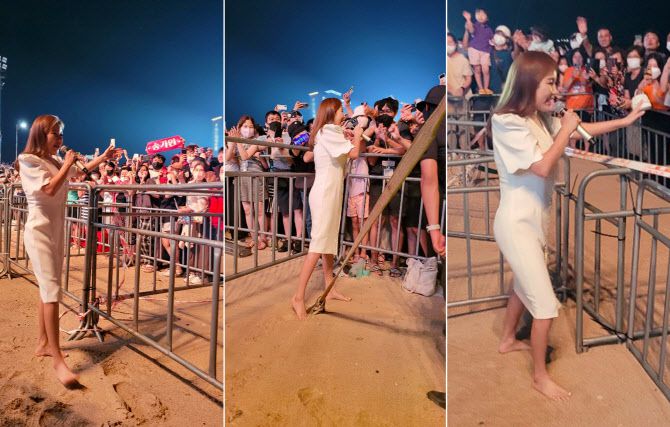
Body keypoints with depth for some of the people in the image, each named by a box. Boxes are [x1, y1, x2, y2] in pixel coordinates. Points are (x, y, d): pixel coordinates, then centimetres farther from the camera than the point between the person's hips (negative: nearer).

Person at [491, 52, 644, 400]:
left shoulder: (541, 119, 5)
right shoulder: (507, 122, -21)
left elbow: (581, 130, 17)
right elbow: (543, 167, -24)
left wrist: (624, 121, 10)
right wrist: (565, 130, -13)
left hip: (533, 219, 9)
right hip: (516, 223, -9)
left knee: (525, 285, 26)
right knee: (546, 305, -2)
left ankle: (508, 341, 48)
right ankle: (540, 376, 17)